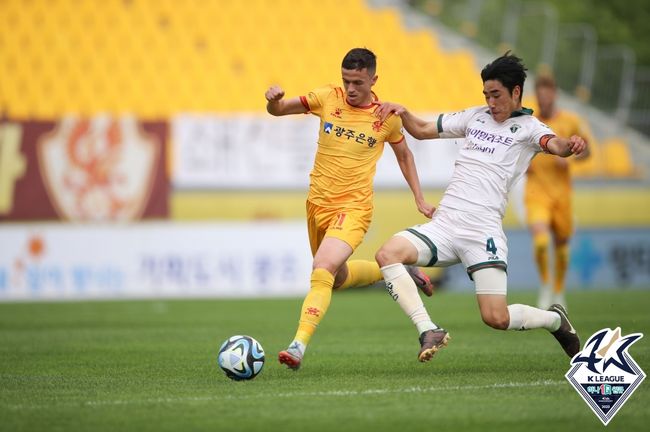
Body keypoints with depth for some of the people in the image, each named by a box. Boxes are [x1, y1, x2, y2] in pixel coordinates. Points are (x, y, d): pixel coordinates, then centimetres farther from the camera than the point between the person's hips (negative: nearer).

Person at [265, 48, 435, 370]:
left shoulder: (387, 116, -3)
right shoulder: (328, 98, -1)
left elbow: (404, 155, 15)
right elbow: (278, 110, 5)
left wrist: (420, 200, 12)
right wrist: (273, 100, -19)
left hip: (353, 207, -4)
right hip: (318, 204, 5)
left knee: (322, 271, -25)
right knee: (338, 279, 20)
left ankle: (298, 347, -29)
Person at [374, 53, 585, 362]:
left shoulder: (528, 127, 4)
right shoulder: (476, 116, 20)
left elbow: (554, 144, -18)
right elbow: (422, 130, 26)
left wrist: (569, 145, -43)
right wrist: (402, 113, 4)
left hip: (483, 230, -5)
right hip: (443, 224, 5)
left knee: (496, 318, -14)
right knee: (387, 253, -21)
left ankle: (555, 320, 18)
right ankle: (429, 331, -20)